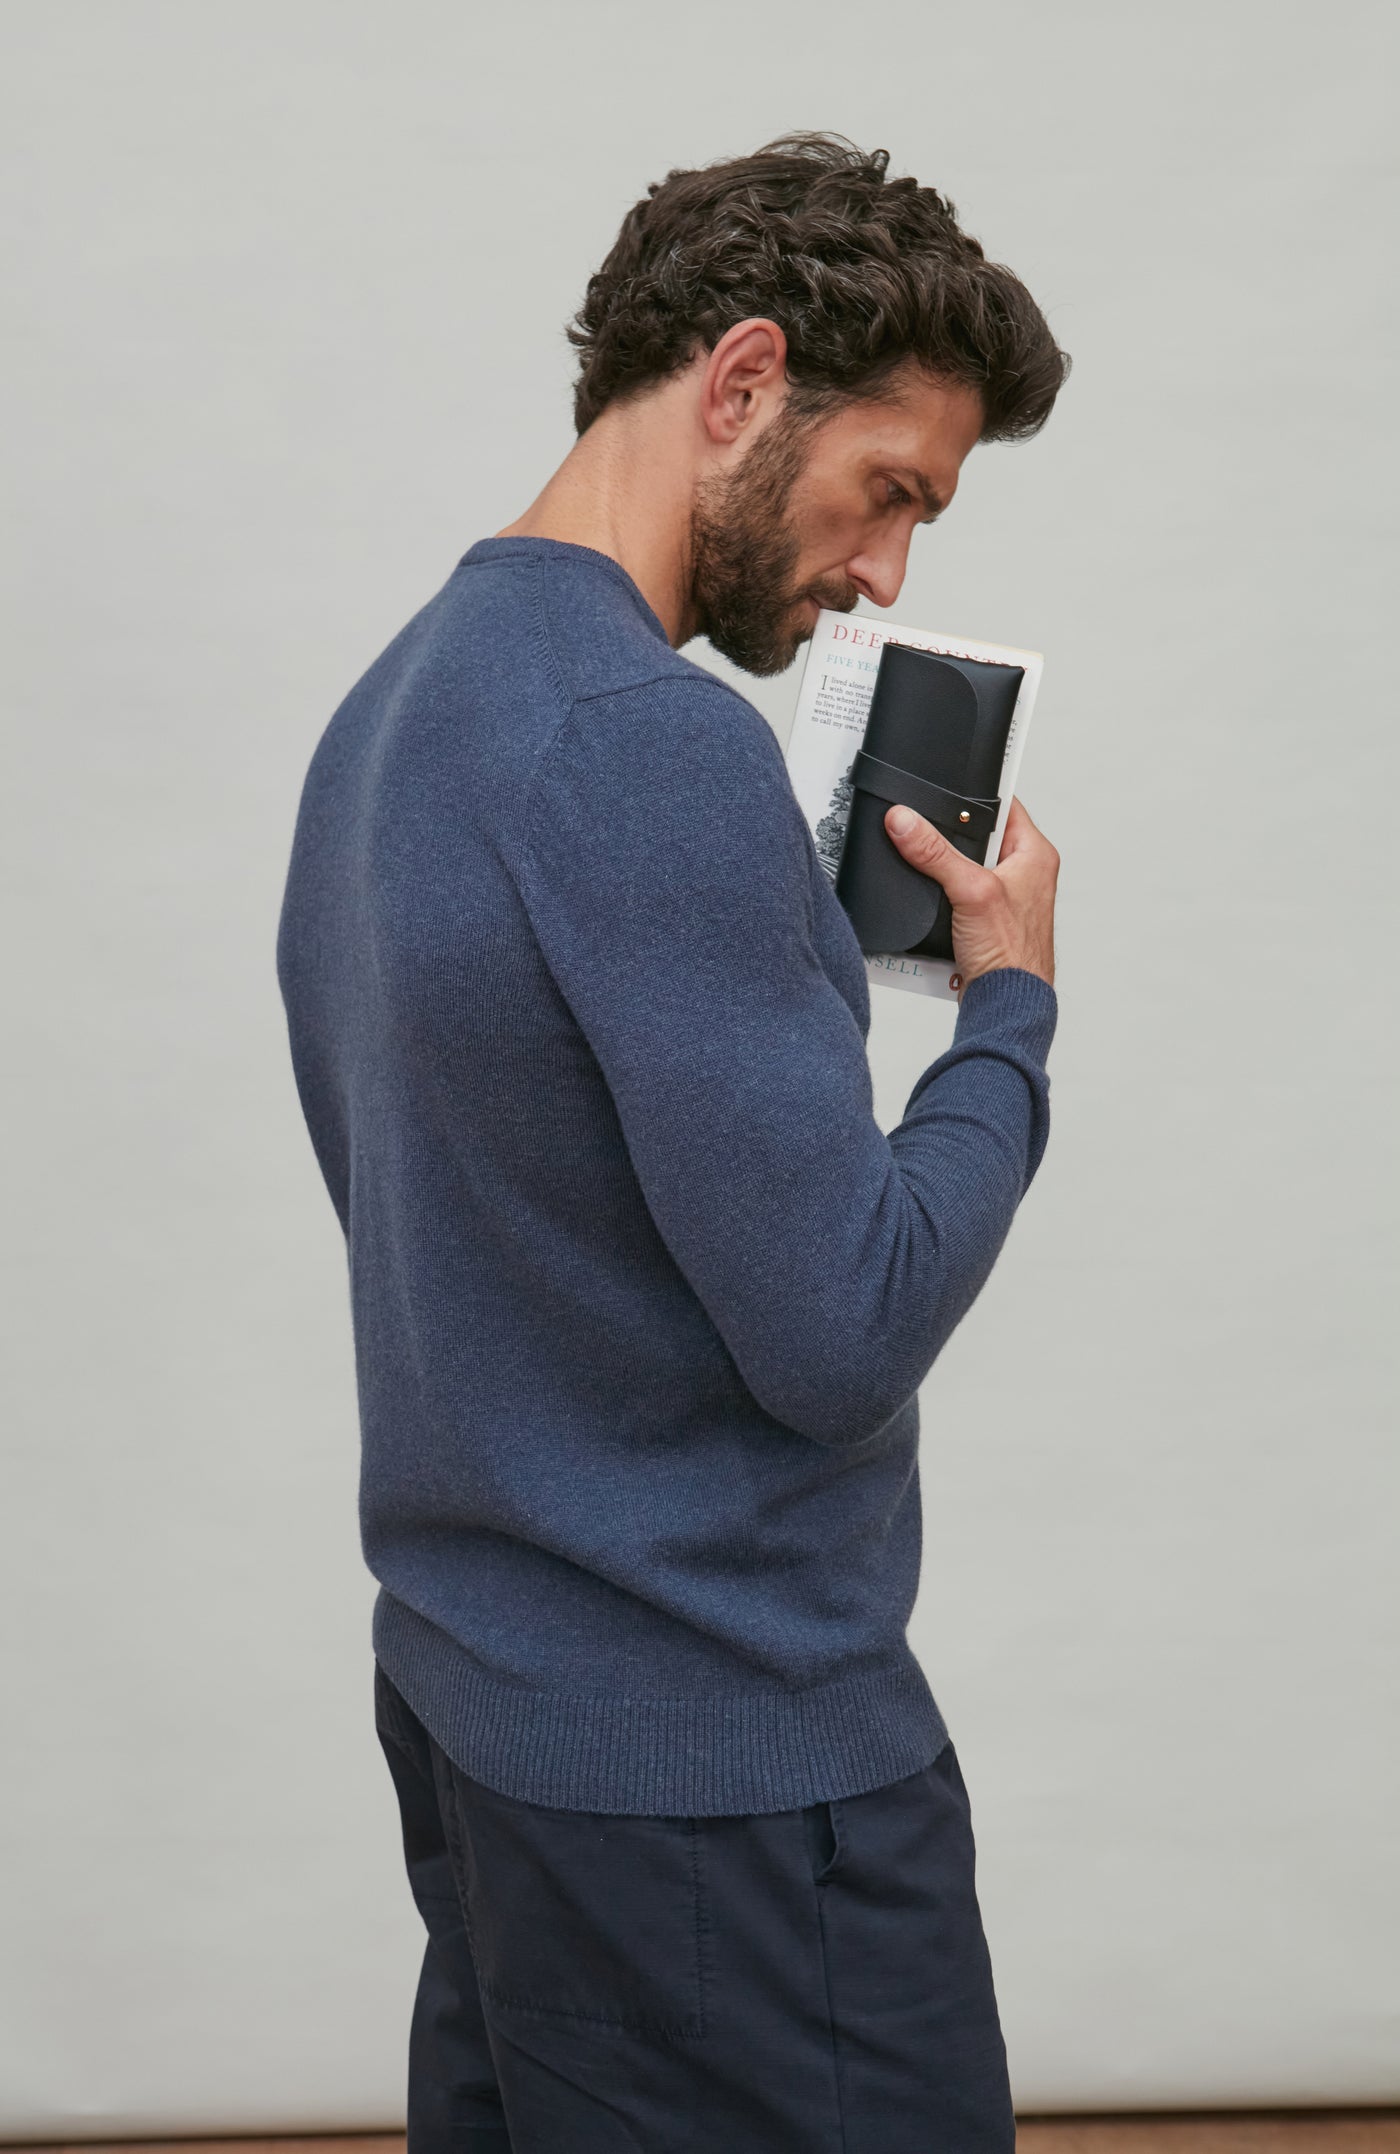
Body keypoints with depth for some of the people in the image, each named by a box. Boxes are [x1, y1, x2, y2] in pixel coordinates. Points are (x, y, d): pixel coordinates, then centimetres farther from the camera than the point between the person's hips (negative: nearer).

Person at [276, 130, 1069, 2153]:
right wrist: (1008, 1008, -7)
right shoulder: (649, 739, -22)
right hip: (719, 1760, -9)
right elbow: (842, 1333, -23)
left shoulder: (388, 711, 9)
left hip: (469, 1684, 10)